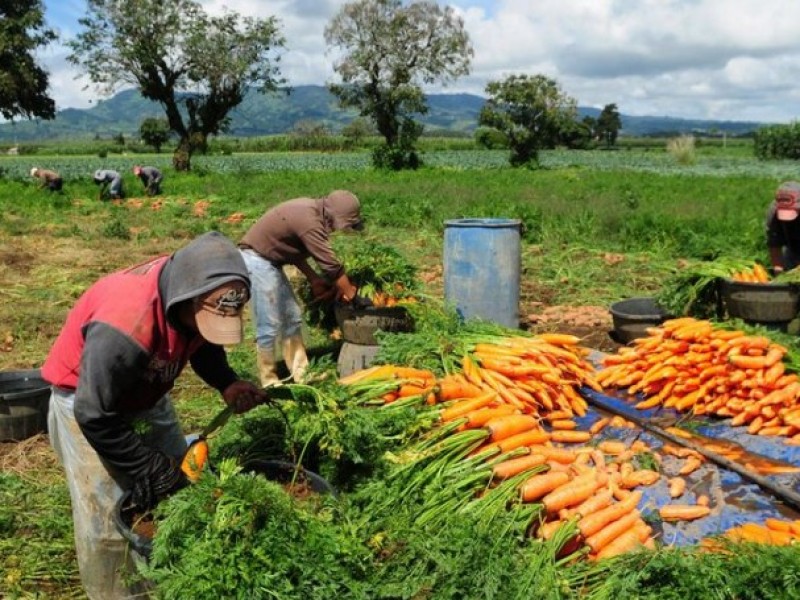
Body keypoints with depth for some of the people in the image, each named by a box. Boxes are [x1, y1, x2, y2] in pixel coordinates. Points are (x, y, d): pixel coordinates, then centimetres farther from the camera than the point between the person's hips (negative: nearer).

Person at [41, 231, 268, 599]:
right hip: (88, 401, -7)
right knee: (108, 516, -5)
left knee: (181, 484, 11)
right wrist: (150, 469, -23)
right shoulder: (124, 328, -42)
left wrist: (226, 383, -18)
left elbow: (202, 345, 2)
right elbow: (96, 417, -31)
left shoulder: (199, 302, -21)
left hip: (145, 395, 7)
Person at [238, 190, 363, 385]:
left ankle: (301, 374, 18)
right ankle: (269, 382, 5)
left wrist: (313, 279, 11)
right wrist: (349, 292, -7)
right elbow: (330, 263, -20)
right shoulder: (309, 221, -25)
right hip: (256, 260, -10)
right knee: (269, 325, -6)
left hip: (269, 261, 10)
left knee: (292, 318, 12)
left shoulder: (311, 211, 5)